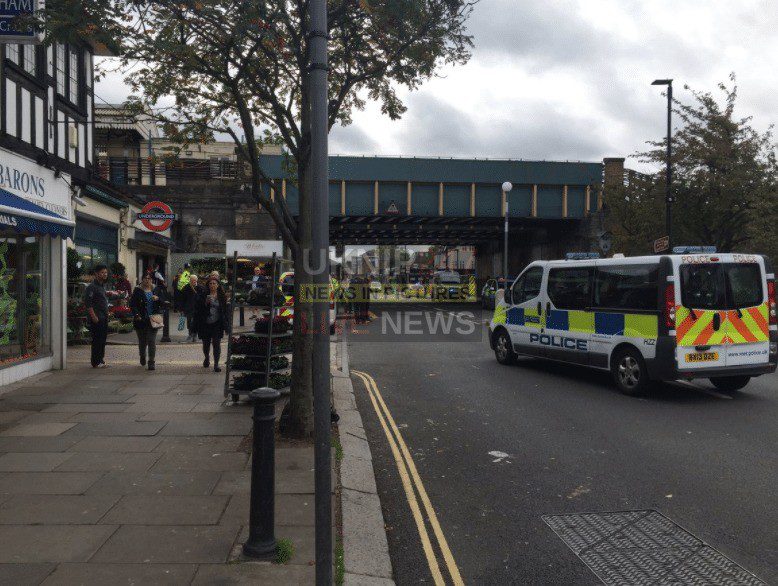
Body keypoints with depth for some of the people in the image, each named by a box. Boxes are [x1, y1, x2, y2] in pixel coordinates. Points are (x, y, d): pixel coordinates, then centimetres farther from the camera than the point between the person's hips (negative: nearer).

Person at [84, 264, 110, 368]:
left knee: (102, 339, 12)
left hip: (104, 317, 9)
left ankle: (100, 359, 20)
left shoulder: (102, 286, 18)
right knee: (97, 340, -6)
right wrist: (93, 316, -21)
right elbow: (88, 303, -17)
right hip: (97, 318, -9)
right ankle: (96, 362, 0)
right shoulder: (92, 287, -11)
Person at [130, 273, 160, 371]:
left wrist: (157, 299, -13)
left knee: (152, 341, -6)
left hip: (153, 320, 0)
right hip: (141, 319, 0)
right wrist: (136, 315, -16)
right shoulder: (138, 290, 1)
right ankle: (142, 356, 40)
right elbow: (132, 304, -3)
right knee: (142, 341, 13)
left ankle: (151, 362, -3)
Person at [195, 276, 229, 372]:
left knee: (216, 344, -6)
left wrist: (225, 324, 1)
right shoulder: (203, 295, 1)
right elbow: (199, 309, -2)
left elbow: (225, 310, 6)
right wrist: (206, 303, -20)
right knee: (206, 343, 13)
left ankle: (216, 364, 1)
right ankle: (207, 358, 42)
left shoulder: (222, 296, 4)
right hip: (205, 323, 1)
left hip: (217, 324, 0)